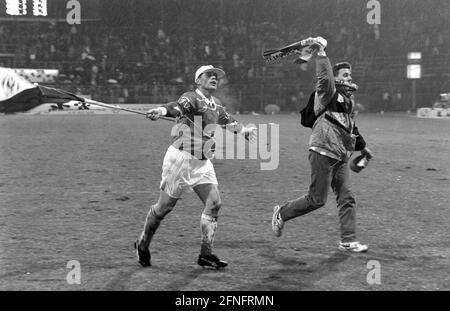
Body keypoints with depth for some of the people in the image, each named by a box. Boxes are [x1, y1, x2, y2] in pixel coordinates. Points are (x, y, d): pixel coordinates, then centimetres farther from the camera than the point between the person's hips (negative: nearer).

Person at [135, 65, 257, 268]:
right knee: (164, 206, 2)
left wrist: (244, 130, 23)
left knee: (214, 203, -5)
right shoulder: (192, 98, -11)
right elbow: (177, 107, -34)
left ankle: (206, 254, 1)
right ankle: (143, 244, 24)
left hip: (202, 163, 7)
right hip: (180, 158, -7)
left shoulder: (216, 104, 14)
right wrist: (162, 111, -54)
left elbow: (227, 121, 34)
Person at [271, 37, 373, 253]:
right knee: (317, 200, -4)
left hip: (341, 156, 8)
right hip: (323, 152, -8)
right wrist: (321, 53, -32)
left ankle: (348, 241, 8)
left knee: (347, 198, 3)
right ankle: (282, 213, 17)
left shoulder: (348, 98, 19)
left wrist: (361, 146, 38)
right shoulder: (328, 93, -6)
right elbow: (324, 78, -29)